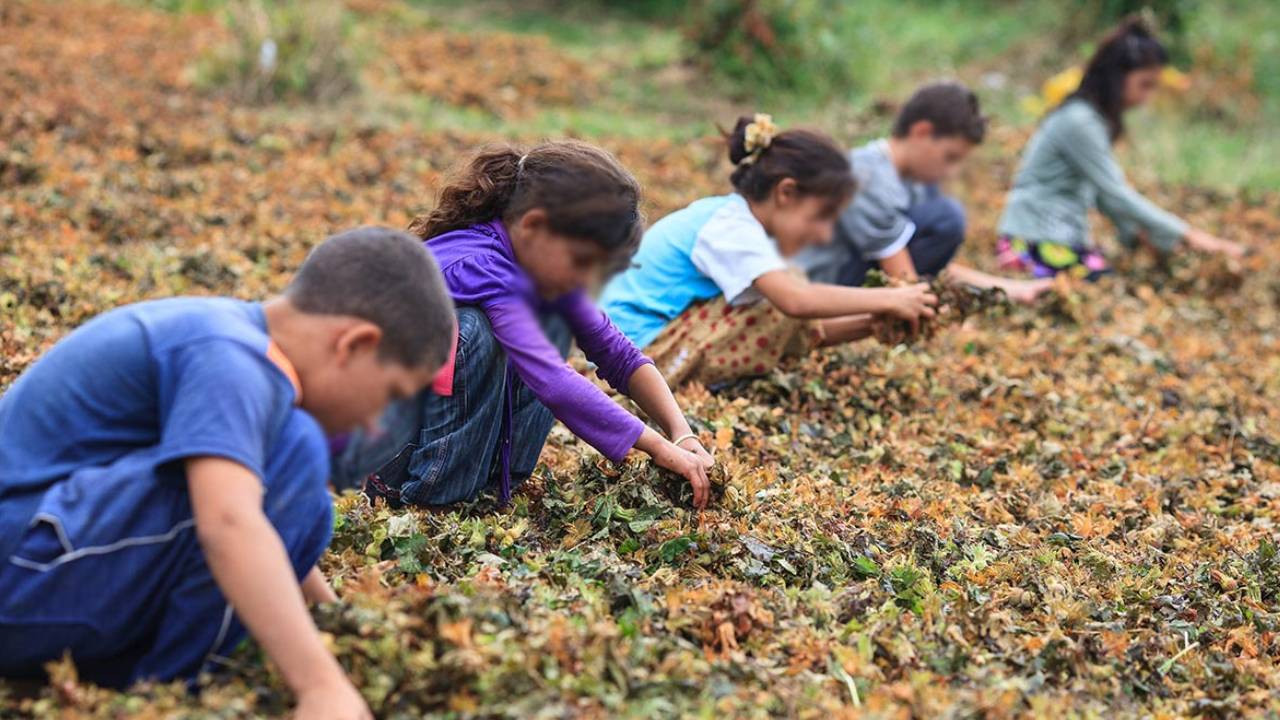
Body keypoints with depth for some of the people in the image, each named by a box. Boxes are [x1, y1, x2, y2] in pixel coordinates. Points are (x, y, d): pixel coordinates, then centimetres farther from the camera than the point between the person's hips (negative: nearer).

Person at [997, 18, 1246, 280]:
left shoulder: (1097, 118, 11)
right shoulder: (1079, 122, -17)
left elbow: (1104, 189, 14)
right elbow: (1115, 192, -18)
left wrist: (1135, 232, 0)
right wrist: (1186, 235, -16)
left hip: (1068, 239, 9)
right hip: (1037, 244, -9)